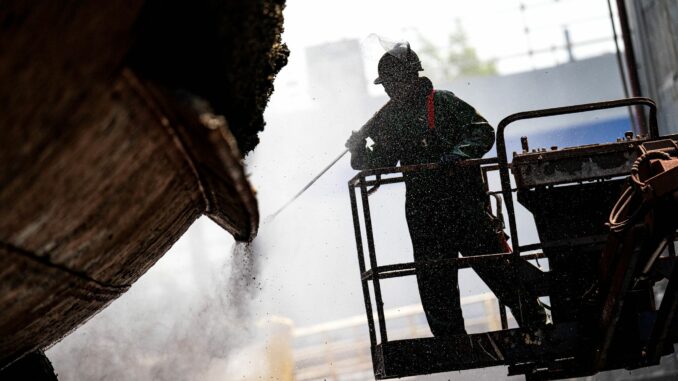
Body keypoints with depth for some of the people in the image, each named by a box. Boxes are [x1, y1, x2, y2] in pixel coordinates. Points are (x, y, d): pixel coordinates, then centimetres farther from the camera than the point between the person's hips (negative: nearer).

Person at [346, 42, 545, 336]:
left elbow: (483, 131, -5)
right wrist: (360, 152, -4)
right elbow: (380, 165, 14)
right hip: (423, 215, 5)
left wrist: (460, 152, -21)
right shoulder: (388, 119, 12)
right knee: (435, 285, 6)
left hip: (464, 202, -4)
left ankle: (535, 324, 11)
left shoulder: (442, 102, -1)